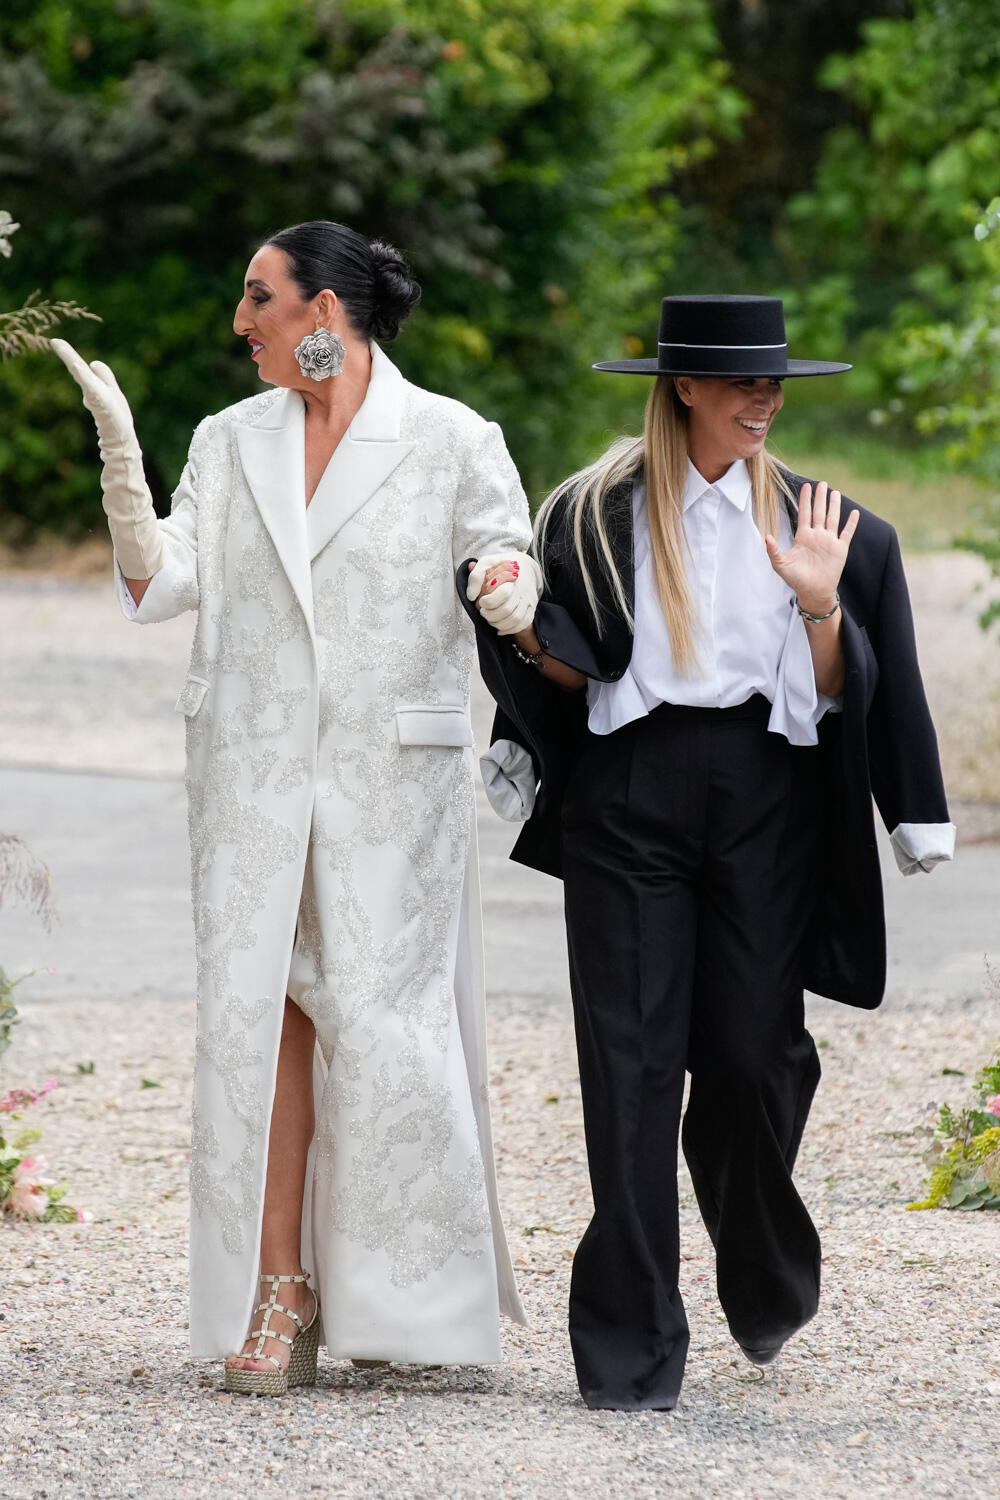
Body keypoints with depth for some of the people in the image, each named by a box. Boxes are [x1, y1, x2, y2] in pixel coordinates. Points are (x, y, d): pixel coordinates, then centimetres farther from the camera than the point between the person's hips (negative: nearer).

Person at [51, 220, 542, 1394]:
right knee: (261, 1013, 1)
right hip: (254, 769, 4)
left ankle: (406, 1292, 9)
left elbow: (518, 577, 1)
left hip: (393, 774, -3)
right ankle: (279, 1290, 6)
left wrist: (512, 597, -22)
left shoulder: (452, 441, 0)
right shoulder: (231, 442, 10)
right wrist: (118, 451, -8)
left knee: (381, 1020, -5)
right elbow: (161, 582, 3)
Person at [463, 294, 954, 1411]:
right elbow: (570, 671, 8)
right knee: (633, 1064, -4)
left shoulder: (813, 523, 7)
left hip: (765, 803, 1)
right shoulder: (597, 513, 4)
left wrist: (821, 606, -14)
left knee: (751, 1054, -3)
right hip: (629, 799, -1)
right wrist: (521, 625, -11)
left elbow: (838, 693, 4)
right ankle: (631, 1351, -1)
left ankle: (766, 1280, 27)